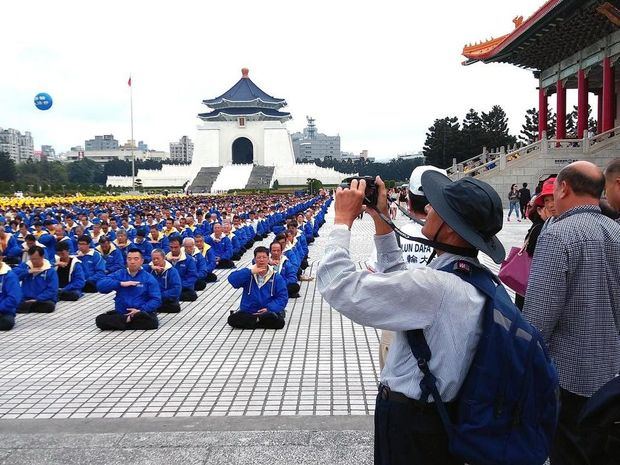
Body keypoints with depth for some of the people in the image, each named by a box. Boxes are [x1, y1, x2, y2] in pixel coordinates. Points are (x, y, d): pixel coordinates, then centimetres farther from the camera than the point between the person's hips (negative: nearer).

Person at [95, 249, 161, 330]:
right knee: (100, 320, -23)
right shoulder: (119, 274, 8)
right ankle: (128, 320, -14)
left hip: (141, 313, -2)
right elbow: (100, 285, -4)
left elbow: (156, 299, -4)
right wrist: (121, 284, -14)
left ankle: (124, 321, -13)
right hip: (121, 313, 2)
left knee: (152, 322, -35)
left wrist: (141, 310, -19)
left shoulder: (149, 278, 2)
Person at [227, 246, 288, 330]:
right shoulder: (248, 274, 8)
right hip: (247, 312, 1)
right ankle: (259, 320, -15)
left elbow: (283, 297, -1)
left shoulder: (276, 278, 5)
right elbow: (232, 279, -9)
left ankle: (253, 320, -13)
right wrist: (250, 272, -17)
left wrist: (269, 308, -16)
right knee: (232, 319, -27)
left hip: (268, 312, -1)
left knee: (279, 322, -32)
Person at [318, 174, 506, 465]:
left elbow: (339, 286, -28)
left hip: (409, 423, -8)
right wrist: (381, 221, 8)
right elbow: (403, 286, 11)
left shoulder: (435, 286, -30)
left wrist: (343, 219, -16)